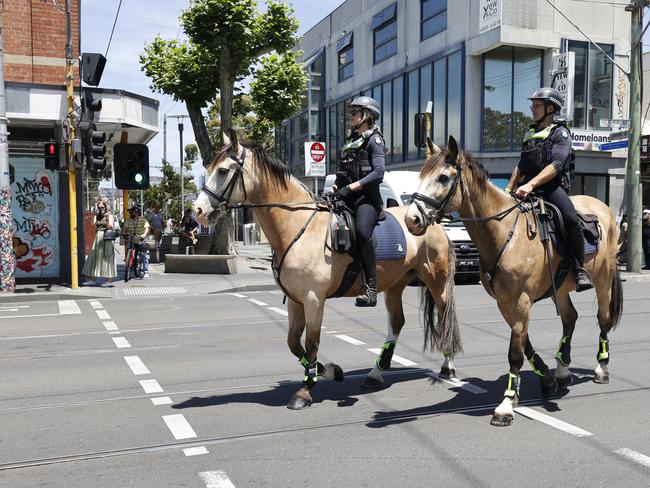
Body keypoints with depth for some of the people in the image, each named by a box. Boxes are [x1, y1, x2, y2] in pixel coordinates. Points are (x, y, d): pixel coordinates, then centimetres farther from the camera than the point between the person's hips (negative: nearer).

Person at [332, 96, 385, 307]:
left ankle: (370, 288, -30)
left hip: (366, 197, -8)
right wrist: (336, 186, 6)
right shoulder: (351, 140, 24)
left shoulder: (374, 140, 1)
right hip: (346, 197, 9)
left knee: (362, 232, -32)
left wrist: (350, 187, -19)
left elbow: (378, 173, -13)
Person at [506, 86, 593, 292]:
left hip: (553, 186, -7)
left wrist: (530, 185, -26)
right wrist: (508, 189, 12)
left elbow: (556, 165, -15)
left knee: (571, 219, -31)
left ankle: (580, 269, -16)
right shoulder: (530, 134, 23)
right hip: (528, 189, 7)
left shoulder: (560, 132, 1)